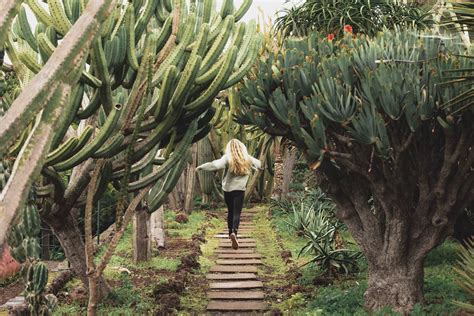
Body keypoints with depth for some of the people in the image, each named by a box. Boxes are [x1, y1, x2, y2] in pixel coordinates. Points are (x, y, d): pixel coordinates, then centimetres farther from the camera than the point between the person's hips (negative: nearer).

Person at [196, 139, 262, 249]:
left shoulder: (228, 158, -6)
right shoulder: (247, 158, 3)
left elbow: (215, 165, -21)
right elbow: (259, 164, 20)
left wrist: (201, 167, -12)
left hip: (228, 188, 0)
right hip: (240, 189, 0)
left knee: (230, 212, 17)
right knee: (237, 213, -7)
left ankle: (231, 233, 27)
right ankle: (234, 232, -31)